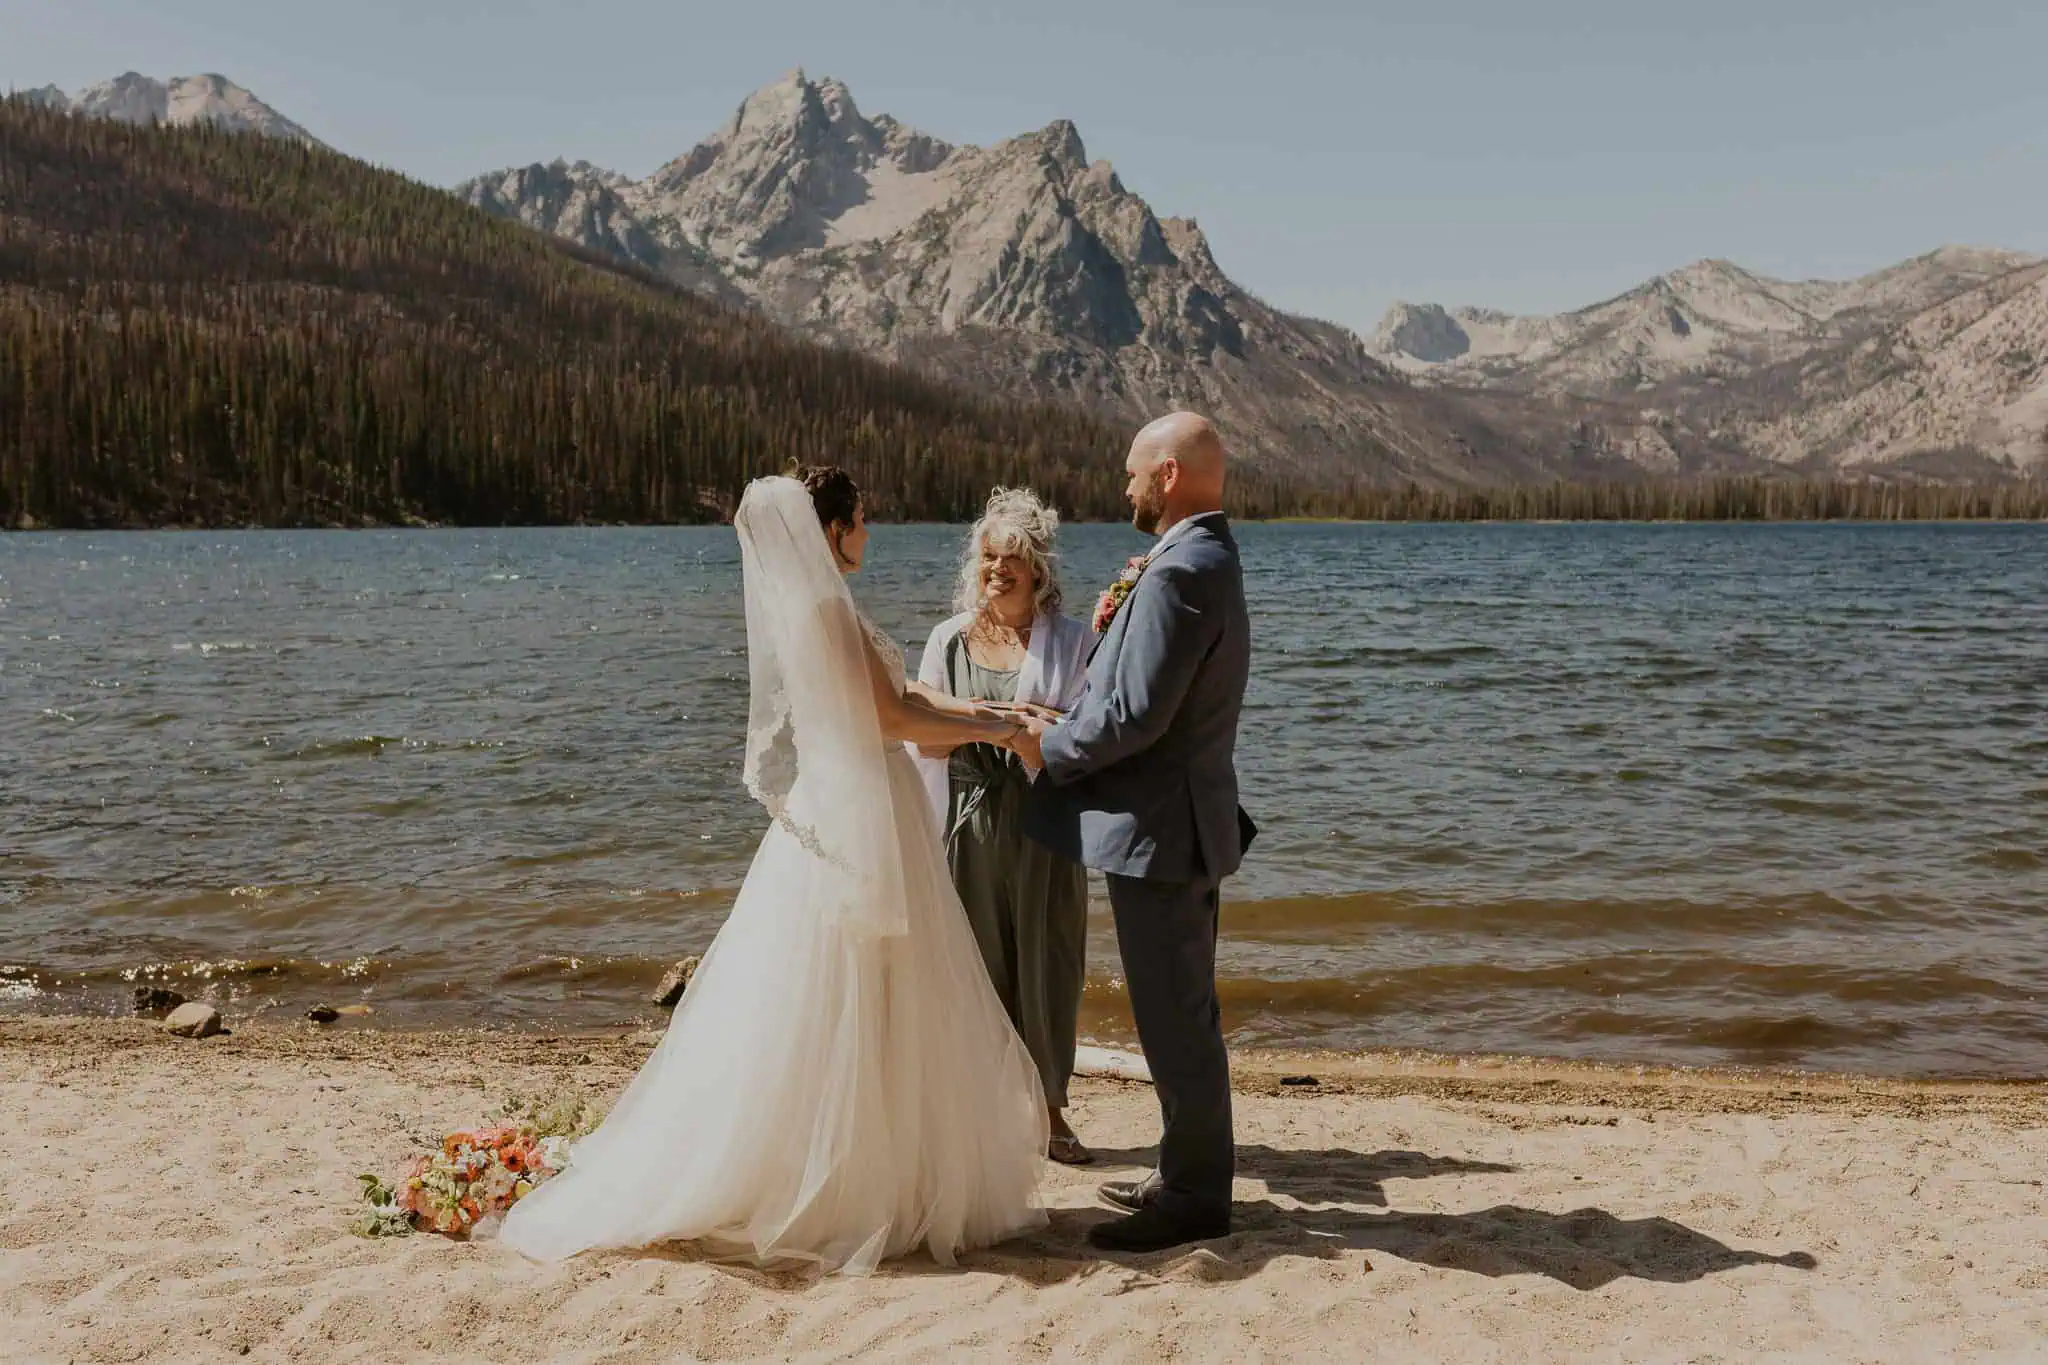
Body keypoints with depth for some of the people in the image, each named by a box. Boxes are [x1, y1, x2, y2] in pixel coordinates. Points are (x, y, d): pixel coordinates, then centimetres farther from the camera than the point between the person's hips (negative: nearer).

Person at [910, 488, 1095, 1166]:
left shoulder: (1071, 640, 3)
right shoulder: (950, 639, 7)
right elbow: (925, 739, 5)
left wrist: (1041, 723, -20)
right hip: (972, 822, 1)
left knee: (1049, 963, 4)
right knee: (979, 963, 5)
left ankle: (1050, 1111, 17)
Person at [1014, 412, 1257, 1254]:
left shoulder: (1178, 572, -20)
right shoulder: (1208, 559, 14)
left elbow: (1137, 716, -24)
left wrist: (1049, 749, -10)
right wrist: (1112, 628, 4)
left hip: (1160, 827, -11)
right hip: (1182, 821, 11)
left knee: (1174, 1018, -1)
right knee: (1182, 1011, 19)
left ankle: (1194, 1199, 10)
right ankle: (1191, 1175, 31)